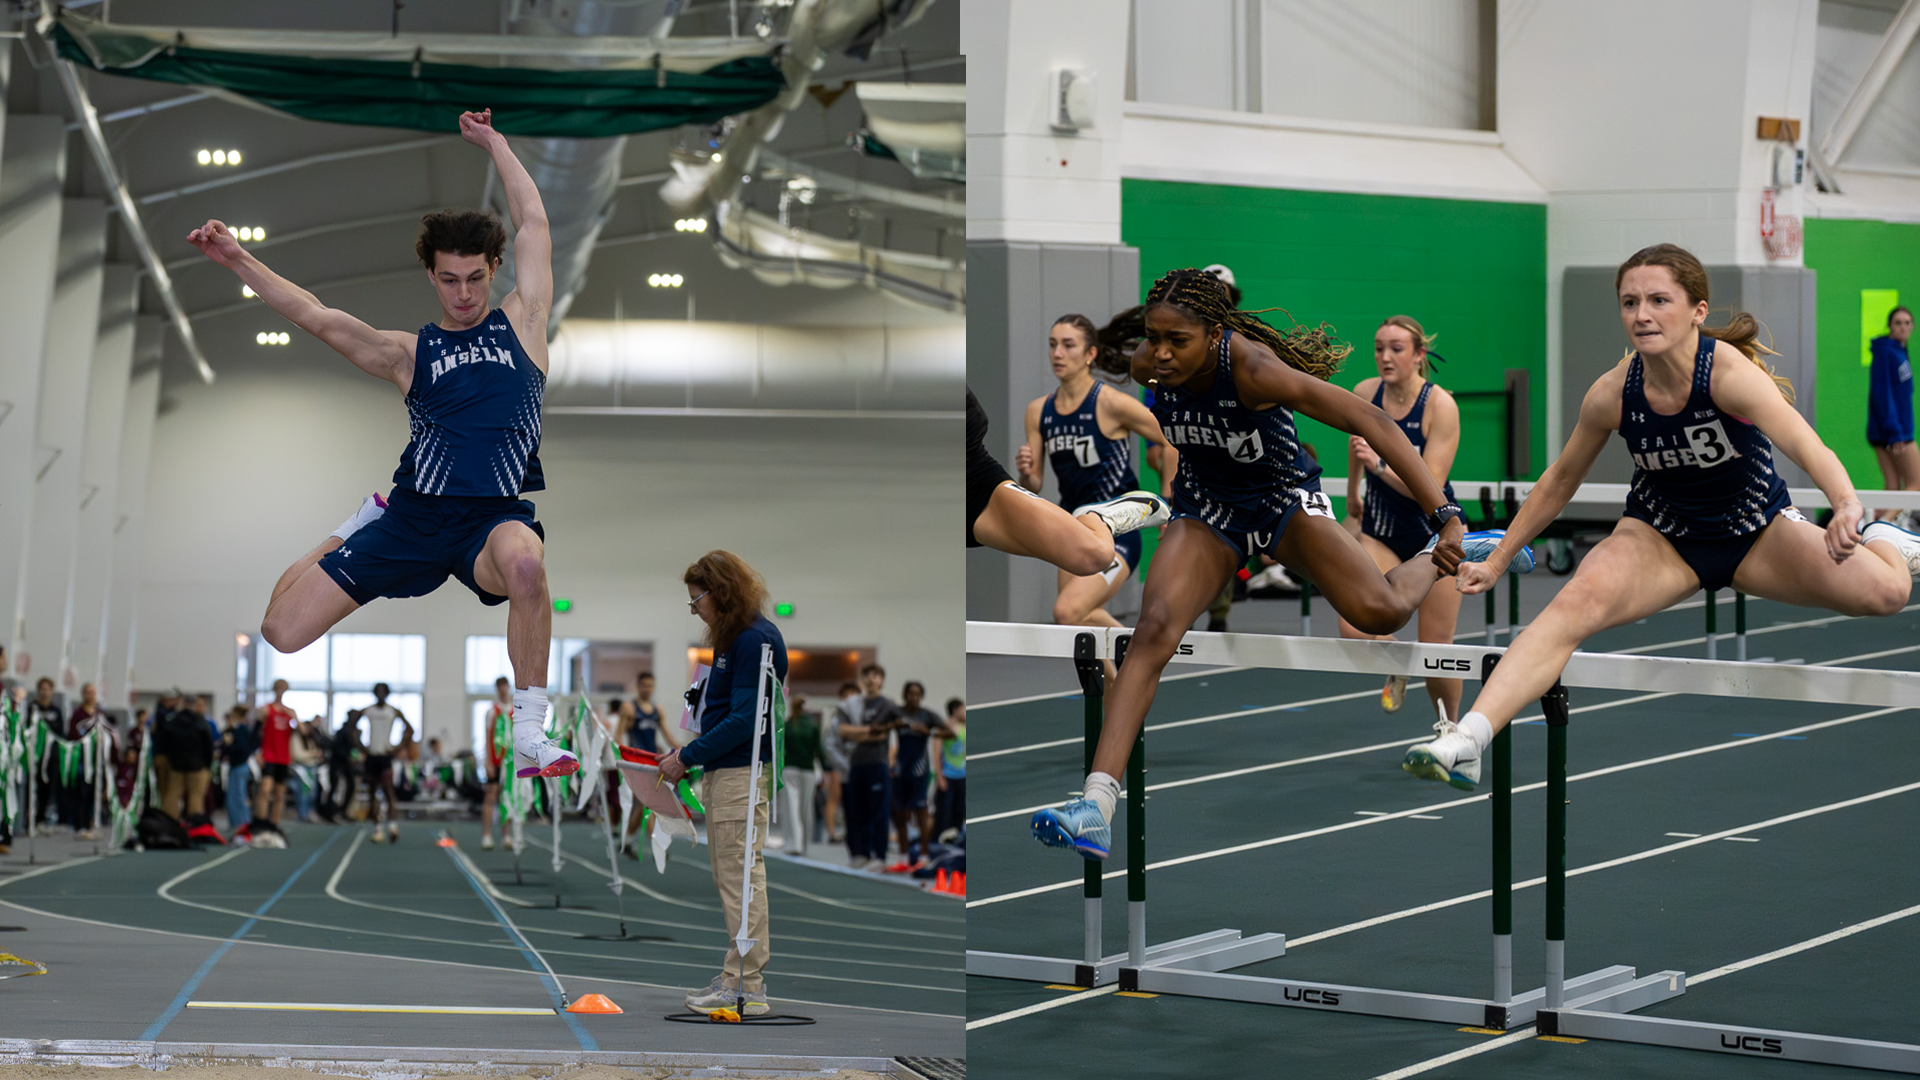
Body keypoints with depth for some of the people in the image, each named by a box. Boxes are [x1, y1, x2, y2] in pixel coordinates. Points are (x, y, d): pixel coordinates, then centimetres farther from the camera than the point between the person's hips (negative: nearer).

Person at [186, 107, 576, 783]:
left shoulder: (520, 323, 10)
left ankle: (529, 739, -29)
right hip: (415, 517, 3)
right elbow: (316, 318, 5)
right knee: (280, 632, -2)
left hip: (495, 516, -3)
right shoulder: (410, 354, 12)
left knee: (525, 562, -43)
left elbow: (533, 224, 12)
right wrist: (238, 260, -4)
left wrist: (490, 141, 19)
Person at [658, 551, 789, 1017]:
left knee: (741, 877, -7)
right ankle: (745, 975, 18)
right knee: (731, 876, 13)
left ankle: (745, 987, -3)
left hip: (743, 773, -10)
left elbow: (743, 719, -20)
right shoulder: (734, 637, 16)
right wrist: (689, 756, 9)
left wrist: (687, 757, -15)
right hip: (726, 771, 10)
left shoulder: (754, 641, -15)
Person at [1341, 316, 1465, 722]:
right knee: (1354, 630, -18)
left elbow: (1430, 487, -25)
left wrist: (1379, 465, -37)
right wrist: (1352, 499, 30)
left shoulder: (1440, 406, -19)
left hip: (1437, 532, -3)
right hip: (1381, 530, 3)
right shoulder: (1363, 395, -6)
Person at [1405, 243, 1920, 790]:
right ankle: (1467, 739, -43)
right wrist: (1497, 562, 4)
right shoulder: (1613, 392, -16)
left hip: (1757, 532, -1)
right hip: (1659, 535, 1)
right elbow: (1560, 481, 1)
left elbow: (1804, 444, -41)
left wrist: (1847, 508, -61)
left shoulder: (1729, 371, -26)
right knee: (1575, 603, -30)